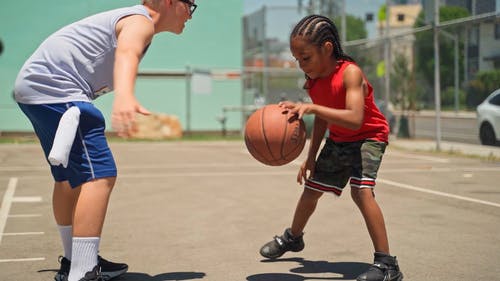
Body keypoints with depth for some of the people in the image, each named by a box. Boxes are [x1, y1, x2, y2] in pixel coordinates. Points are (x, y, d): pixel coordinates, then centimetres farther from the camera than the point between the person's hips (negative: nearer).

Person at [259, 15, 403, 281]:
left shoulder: (350, 73, -31)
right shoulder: (314, 81, -8)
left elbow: (354, 119, -44)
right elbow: (322, 120, 6)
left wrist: (311, 107, -50)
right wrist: (311, 157, 4)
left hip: (368, 137, -8)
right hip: (337, 141, 8)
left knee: (361, 190, -29)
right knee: (311, 189, 18)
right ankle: (293, 237, 48)